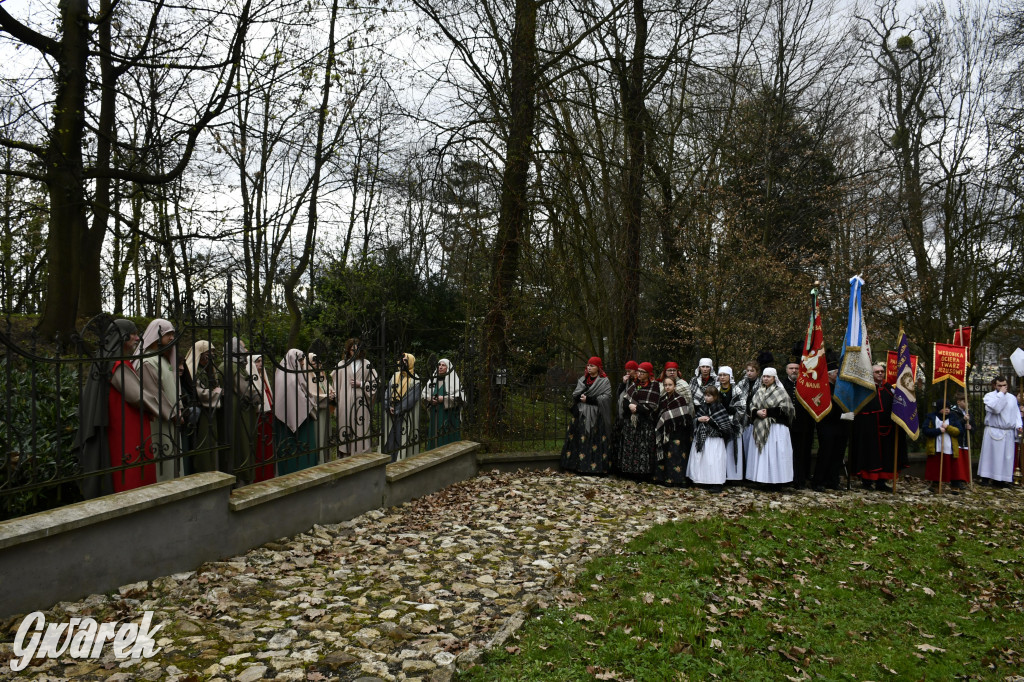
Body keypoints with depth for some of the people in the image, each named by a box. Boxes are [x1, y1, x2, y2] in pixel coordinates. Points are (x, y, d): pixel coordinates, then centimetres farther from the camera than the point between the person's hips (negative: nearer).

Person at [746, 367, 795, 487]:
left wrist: (768, 412, -13)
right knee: (761, 453, 5)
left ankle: (776, 480, -1)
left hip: (776, 427, -5)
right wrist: (757, 412, -9)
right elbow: (751, 406, 12)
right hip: (761, 428, 5)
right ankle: (763, 478, 10)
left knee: (774, 453, -6)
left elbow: (785, 409, -9)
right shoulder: (759, 392, 15)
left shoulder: (780, 392, -1)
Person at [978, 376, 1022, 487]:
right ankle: (985, 477, 5)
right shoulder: (989, 396, -3)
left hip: (1008, 432, 4)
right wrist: (1001, 394, -14)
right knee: (991, 454, -2)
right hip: (993, 431, -4)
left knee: (1007, 456, 4)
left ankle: (1002, 478, 10)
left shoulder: (1012, 397, 13)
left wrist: (1018, 425, 0)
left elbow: (1016, 413, 16)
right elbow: (995, 408, -21)